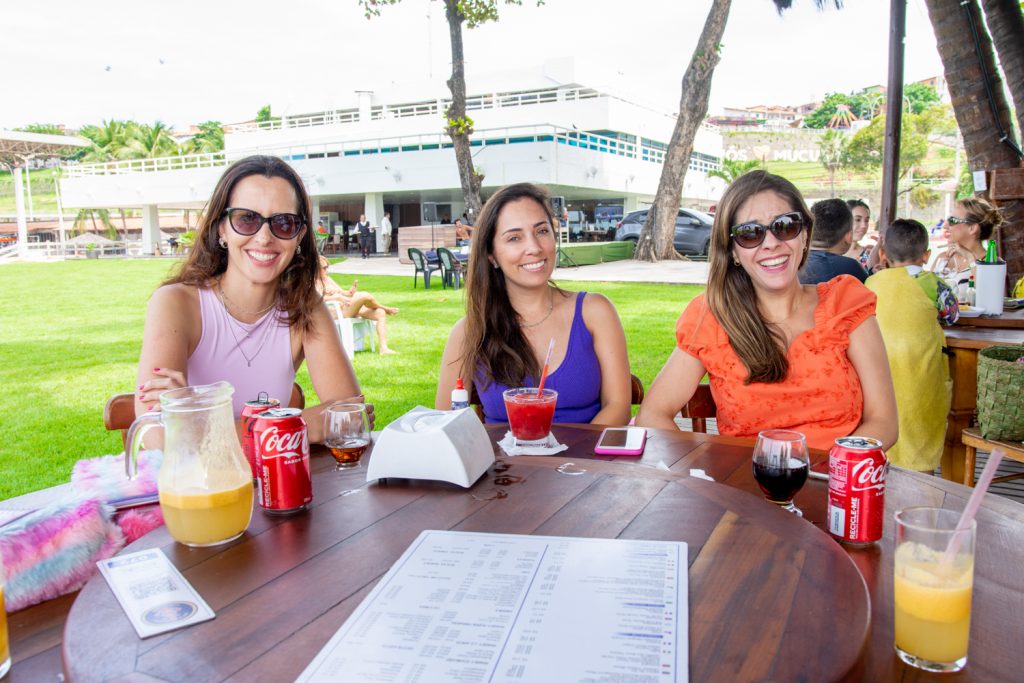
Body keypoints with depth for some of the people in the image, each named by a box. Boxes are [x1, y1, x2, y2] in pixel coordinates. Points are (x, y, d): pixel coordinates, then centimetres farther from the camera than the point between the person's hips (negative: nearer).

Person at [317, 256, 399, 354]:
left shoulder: (327, 278, 26)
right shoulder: (315, 282, 0)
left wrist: (349, 292, 0)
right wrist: (337, 297, -30)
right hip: (337, 312, -9)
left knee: (380, 313, -8)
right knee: (365, 296, -31)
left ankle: (384, 348, -17)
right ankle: (385, 308, 2)